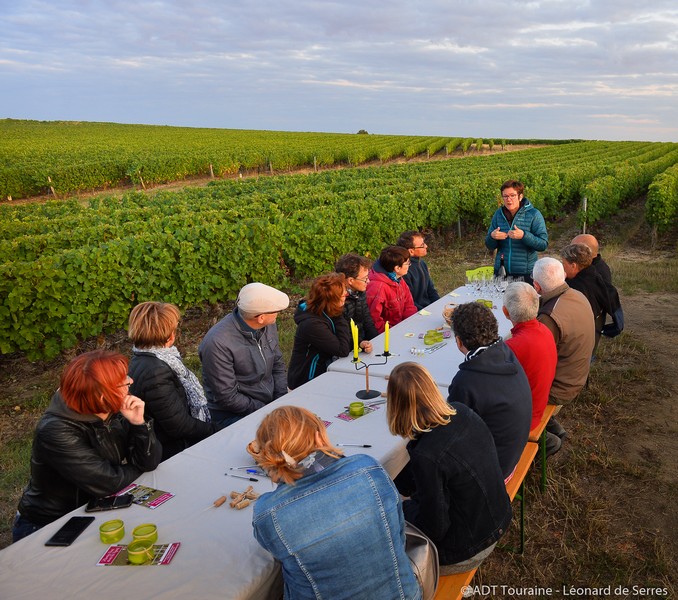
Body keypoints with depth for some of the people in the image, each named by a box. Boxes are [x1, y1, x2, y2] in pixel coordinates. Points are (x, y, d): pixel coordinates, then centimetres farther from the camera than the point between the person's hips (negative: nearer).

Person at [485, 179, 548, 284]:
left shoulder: (534, 215, -5)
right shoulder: (499, 214, 5)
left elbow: (543, 245, -11)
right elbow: (490, 246, 8)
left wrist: (523, 236, -26)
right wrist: (492, 237, -14)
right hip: (501, 272, 3)